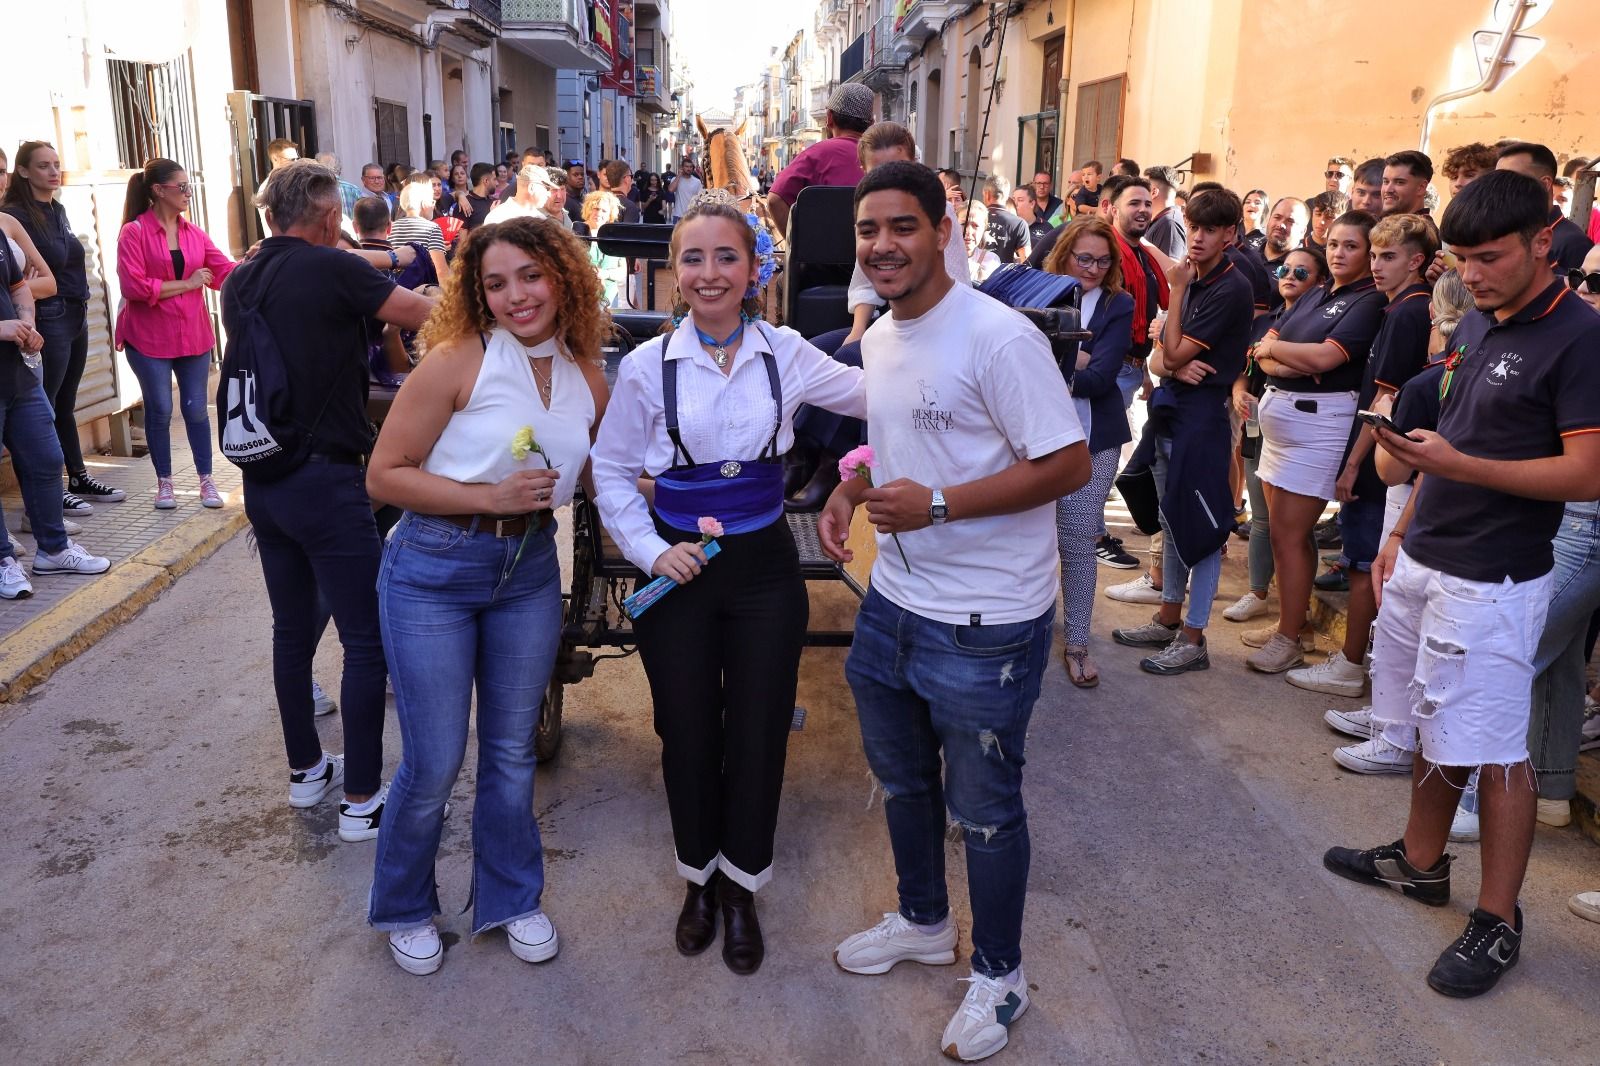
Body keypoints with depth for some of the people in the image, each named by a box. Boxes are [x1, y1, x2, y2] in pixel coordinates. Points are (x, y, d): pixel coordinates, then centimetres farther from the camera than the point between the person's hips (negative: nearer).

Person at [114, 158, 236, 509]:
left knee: (196, 408, 6)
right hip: (149, 338, -4)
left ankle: (206, 480, 16)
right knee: (160, 410, 3)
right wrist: (185, 284, -14)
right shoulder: (134, 232, -8)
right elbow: (134, 287, -16)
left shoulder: (193, 232, 6)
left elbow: (225, 271, 3)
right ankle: (164, 482, 17)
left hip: (193, 334, 4)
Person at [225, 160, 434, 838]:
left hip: (262, 481, 8)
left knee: (293, 628, 18)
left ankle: (306, 770, 30)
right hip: (326, 481, -8)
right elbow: (421, 314, -9)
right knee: (366, 640, 0)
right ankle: (361, 800, 5)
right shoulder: (331, 269, -13)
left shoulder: (239, 282, 9)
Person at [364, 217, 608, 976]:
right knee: (433, 765, 5)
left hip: (530, 570, 4)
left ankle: (511, 899, 38)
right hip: (434, 571, -4)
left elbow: (600, 475, 15)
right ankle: (403, 908, 33)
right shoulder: (457, 360, -14)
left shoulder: (586, 374, 1)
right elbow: (383, 476, -13)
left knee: (512, 754, 16)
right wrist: (488, 498, -22)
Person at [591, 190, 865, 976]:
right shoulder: (647, 366, -5)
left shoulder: (785, 353, -2)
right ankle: (698, 878, 36)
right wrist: (652, 552, -9)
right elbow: (612, 471, 1)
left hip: (764, 567, 1)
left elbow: (878, 395, 4)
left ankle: (741, 888, 32)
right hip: (679, 571, -1)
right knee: (688, 733, 11)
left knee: (758, 733, 9)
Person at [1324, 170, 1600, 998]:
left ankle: (1498, 920, 15)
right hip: (1422, 563, 8)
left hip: (1491, 582, -7)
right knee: (1430, 729, 19)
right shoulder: (1473, 324, 11)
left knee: (1492, 751, 2)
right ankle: (1420, 860, 36)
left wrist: (1458, 465, -26)